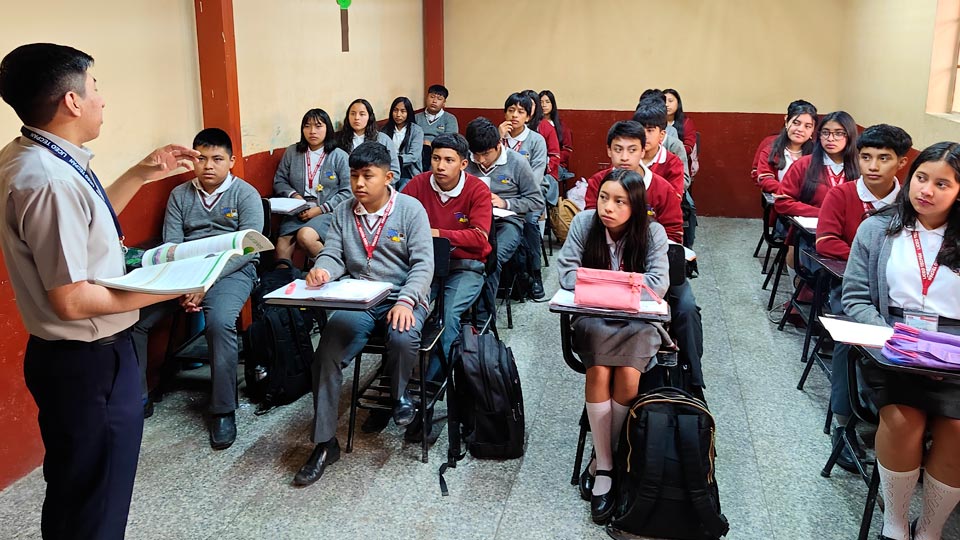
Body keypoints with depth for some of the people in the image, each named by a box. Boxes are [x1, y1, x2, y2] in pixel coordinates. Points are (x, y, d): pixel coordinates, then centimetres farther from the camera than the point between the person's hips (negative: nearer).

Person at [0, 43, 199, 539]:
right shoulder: (48, 180, -27)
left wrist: (141, 175, 16)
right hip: (88, 363, -10)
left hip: (76, 355, 10)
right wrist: (165, 289, -19)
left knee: (74, 491, 27)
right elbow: (71, 299, -28)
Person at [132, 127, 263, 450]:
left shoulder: (246, 195, 2)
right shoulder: (180, 195, 13)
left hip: (232, 271, -4)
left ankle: (223, 411, -19)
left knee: (220, 322, -34)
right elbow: (171, 245, 5)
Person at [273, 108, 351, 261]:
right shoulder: (291, 152, 13)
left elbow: (347, 192, -2)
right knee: (282, 243, -24)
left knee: (305, 236, -32)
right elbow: (279, 181, 16)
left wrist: (320, 209, -10)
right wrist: (294, 196, -4)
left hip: (328, 213, -3)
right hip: (298, 212, 3)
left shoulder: (340, 156, 3)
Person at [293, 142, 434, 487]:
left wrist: (405, 301, -23)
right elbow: (333, 255, 6)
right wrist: (323, 271, -20)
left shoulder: (410, 209, -1)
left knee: (402, 339, -36)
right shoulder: (343, 213, 11)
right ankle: (324, 443, -11)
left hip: (402, 297, -3)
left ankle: (398, 392, 3)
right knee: (327, 351, -23)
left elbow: (423, 264, -7)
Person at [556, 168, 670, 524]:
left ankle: (608, 454, -4)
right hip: (594, 316, 1)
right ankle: (604, 467, -17)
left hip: (638, 318, 0)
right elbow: (567, 273, -8)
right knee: (598, 372, -28)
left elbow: (658, 283, -15)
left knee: (627, 376, -27)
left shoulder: (652, 232, -8)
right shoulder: (584, 222, -6)